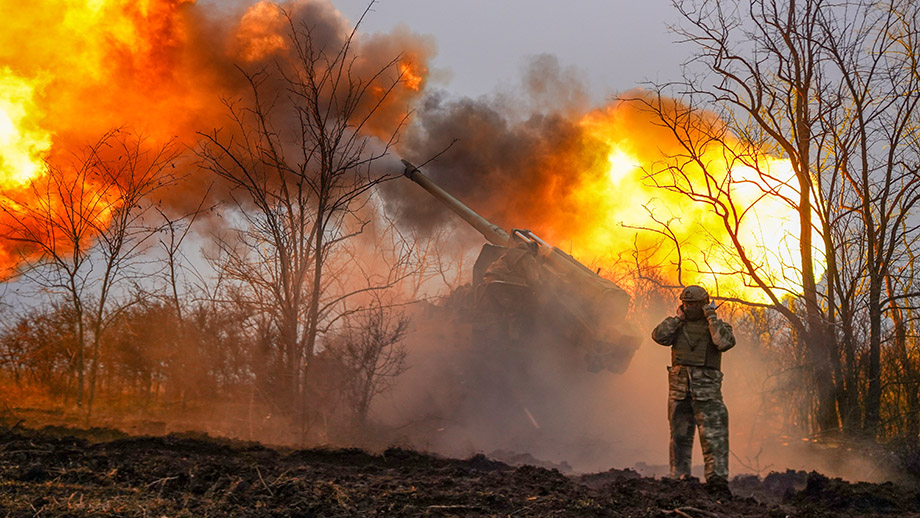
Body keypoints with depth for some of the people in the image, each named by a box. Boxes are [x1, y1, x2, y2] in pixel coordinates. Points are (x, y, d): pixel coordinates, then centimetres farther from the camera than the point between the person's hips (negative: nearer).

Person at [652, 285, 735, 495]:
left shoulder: (717, 326, 5)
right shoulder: (678, 326, 13)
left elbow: (726, 343, -16)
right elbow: (659, 336, -4)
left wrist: (712, 317, -10)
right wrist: (678, 317, -1)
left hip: (706, 388, -3)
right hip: (679, 388, 3)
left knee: (714, 435, -11)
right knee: (680, 435, 6)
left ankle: (717, 478, -15)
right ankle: (679, 479, 12)